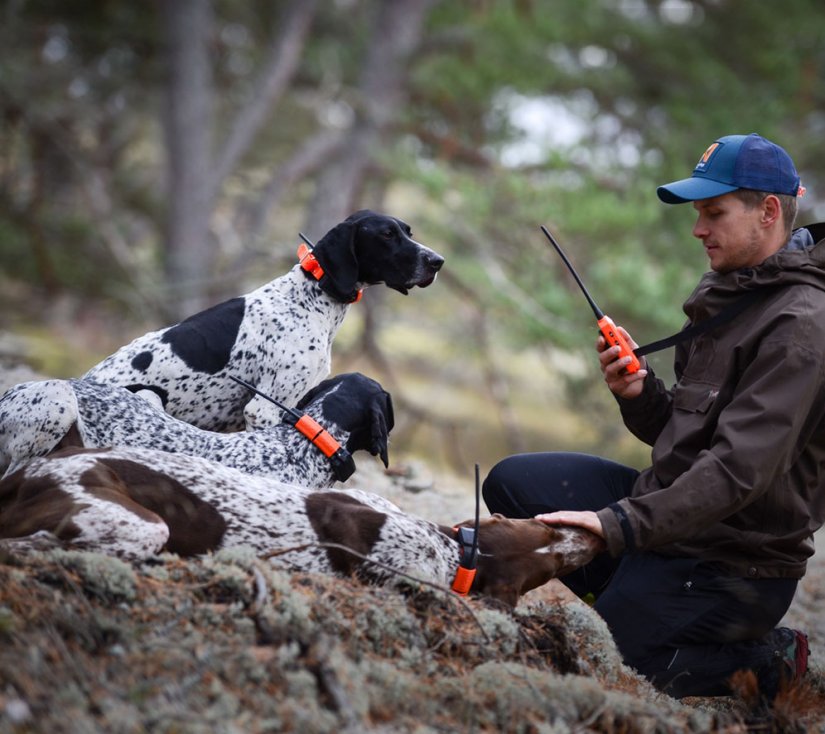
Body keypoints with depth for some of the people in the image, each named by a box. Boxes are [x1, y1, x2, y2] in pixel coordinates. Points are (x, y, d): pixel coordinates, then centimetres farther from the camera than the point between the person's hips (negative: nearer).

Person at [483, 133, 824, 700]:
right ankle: (634, 598, 4)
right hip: (670, 507, 10)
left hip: (733, 562, -9)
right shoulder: (728, 296, 12)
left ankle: (768, 661, 3)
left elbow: (741, 468, -28)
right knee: (510, 482, 4)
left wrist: (621, 523, -30)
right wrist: (639, 393, -5)